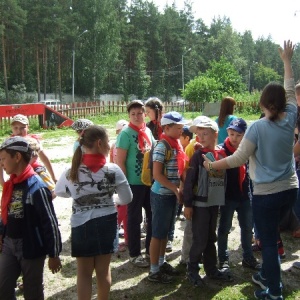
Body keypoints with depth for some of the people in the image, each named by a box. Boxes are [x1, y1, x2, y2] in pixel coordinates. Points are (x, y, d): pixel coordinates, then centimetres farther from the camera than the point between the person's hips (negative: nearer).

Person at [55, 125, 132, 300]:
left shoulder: (72, 172, -7)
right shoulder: (113, 170, -12)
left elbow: (58, 192, 11)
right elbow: (127, 199, -4)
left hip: (81, 225, 0)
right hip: (106, 222, 0)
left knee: (84, 272, 11)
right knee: (104, 269, 15)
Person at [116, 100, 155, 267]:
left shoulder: (148, 131, 6)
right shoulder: (126, 134, -12)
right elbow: (120, 161, -14)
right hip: (134, 183, -6)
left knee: (153, 215, 15)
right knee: (134, 219, 6)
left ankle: (151, 249, 32)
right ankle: (134, 254, 19)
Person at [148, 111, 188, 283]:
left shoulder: (177, 144, 8)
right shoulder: (162, 146, -17)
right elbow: (157, 174, -20)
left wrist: (180, 188, 4)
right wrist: (175, 189, -18)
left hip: (172, 194, 8)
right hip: (162, 195, -8)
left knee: (166, 231, 19)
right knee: (158, 233, 2)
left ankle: (162, 262, 33)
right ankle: (154, 271, 13)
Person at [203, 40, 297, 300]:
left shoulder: (257, 127, -17)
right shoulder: (290, 118, -2)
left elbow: (238, 159, -15)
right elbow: (290, 90, 13)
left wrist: (211, 165, -2)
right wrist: (287, 60, 24)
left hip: (267, 193, -6)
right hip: (290, 189, 6)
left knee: (268, 241, 6)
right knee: (271, 235, 24)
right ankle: (266, 276, 38)